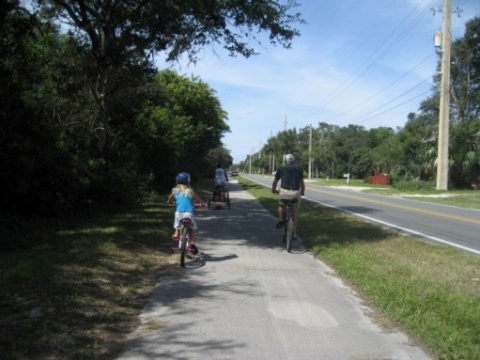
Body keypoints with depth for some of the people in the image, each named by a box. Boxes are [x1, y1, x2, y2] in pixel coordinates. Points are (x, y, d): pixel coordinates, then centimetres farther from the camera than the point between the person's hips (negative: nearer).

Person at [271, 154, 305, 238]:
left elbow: (275, 182, 25)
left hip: (284, 192, 0)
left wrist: (274, 190, 43)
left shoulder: (281, 169, 13)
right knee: (295, 212, 16)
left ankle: (280, 221, 14)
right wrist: (302, 192, 36)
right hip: (296, 193, 1)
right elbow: (302, 182, 19)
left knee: (280, 204, 31)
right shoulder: (299, 169, 14)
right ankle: (294, 233, 16)